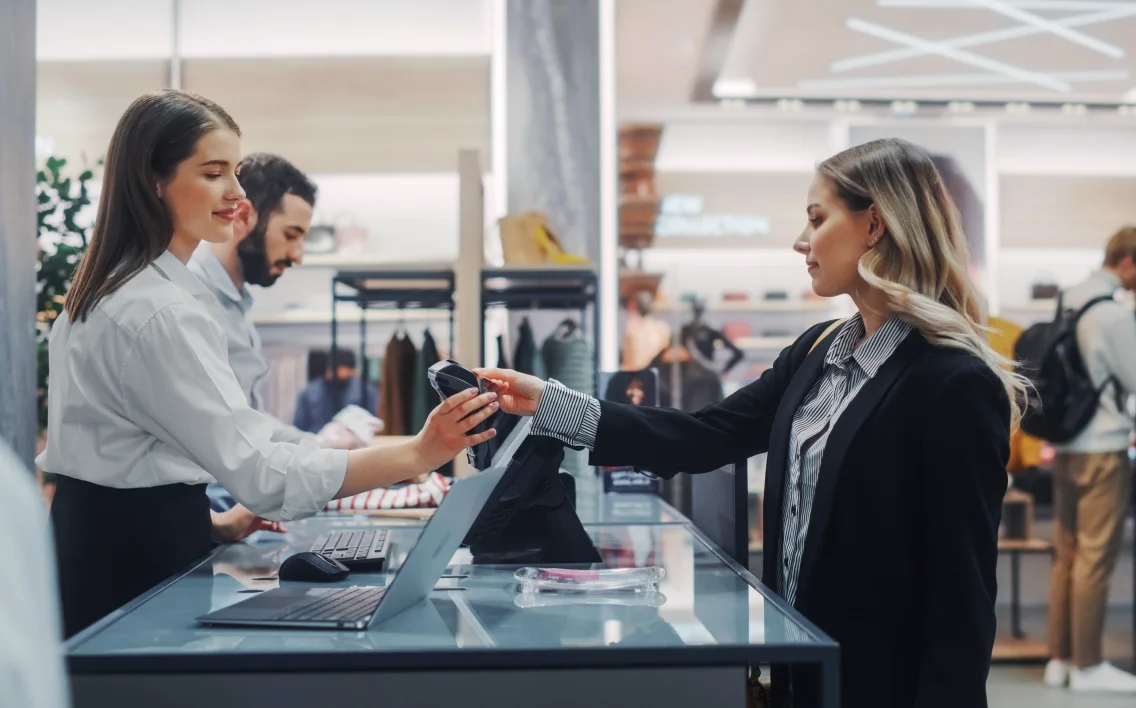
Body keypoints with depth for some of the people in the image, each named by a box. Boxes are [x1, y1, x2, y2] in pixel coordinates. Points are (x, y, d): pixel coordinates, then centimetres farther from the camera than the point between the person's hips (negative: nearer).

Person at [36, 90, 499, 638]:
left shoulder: (110, 288, 10)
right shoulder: (161, 312, -23)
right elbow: (258, 468, -29)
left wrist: (211, 522, 13)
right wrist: (418, 455, -32)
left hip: (97, 542, 10)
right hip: (138, 559, -10)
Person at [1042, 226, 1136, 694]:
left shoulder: (1070, 302, 9)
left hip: (1066, 446, 8)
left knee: (1067, 555, 12)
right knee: (1095, 559, -2)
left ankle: (1059, 659, 17)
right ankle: (1088, 667, 4)